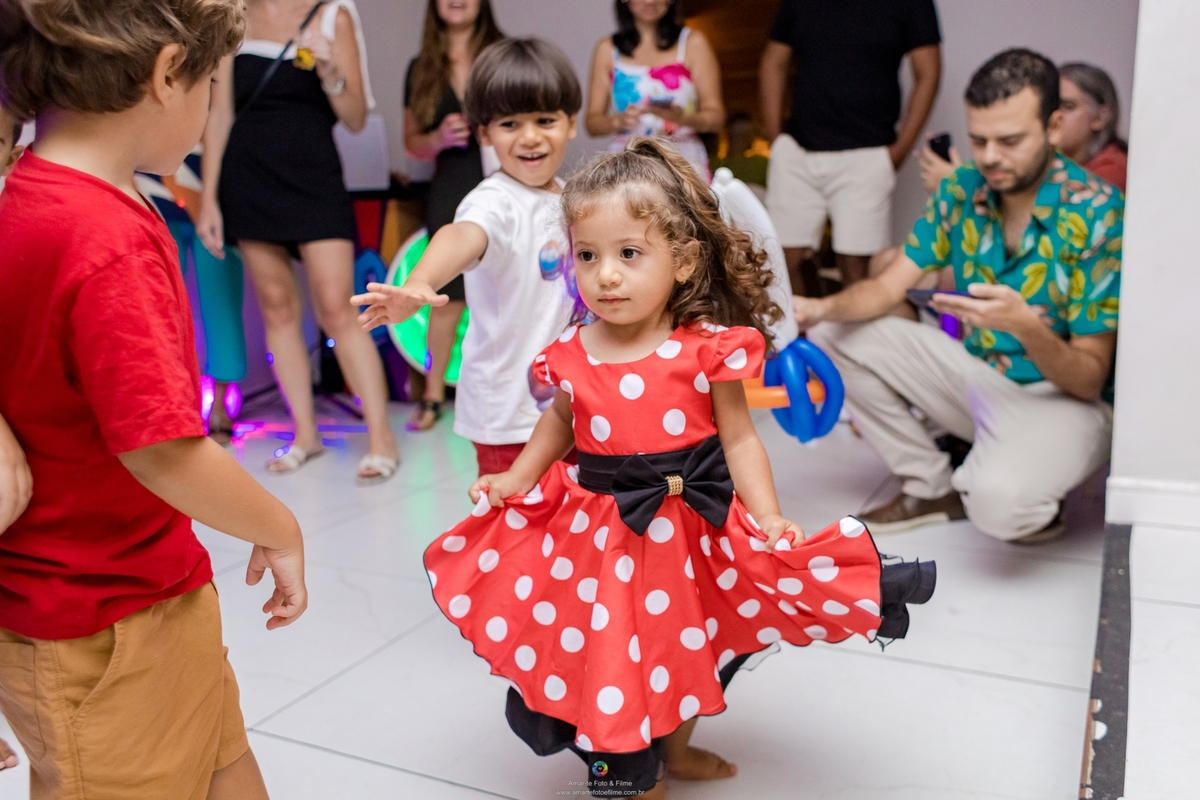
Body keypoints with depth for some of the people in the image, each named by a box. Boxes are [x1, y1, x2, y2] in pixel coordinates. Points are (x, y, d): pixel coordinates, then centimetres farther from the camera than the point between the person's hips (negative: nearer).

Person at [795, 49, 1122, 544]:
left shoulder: (1098, 215, -19)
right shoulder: (961, 191, -3)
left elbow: (1087, 382, -19)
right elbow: (889, 286, -4)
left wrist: (1026, 326, -40)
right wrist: (821, 308, -26)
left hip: (1064, 397, -6)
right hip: (976, 375, 6)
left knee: (997, 501, -37)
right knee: (833, 335, -6)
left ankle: (1036, 504, 5)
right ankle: (932, 488, 5)